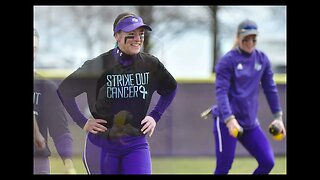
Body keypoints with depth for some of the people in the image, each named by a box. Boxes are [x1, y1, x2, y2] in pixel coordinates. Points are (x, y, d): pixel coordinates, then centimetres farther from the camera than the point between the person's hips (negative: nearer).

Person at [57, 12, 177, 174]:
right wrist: (82, 122, -3)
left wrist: (155, 117, 11)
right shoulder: (99, 65, -8)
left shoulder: (151, 64, 1)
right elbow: (64, 89, 0)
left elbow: (171, 88, 20)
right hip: (102, 144, -2)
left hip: (137, 145, 2)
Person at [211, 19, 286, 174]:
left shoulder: (262, 59, 7)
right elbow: (221, 92, -15)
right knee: (224, 167, -7)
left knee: (268, 162, -3)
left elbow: (270, 88, 14)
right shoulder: (228, 61, -9)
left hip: (250, 123, 5)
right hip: (227, 122, -5)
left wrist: (278, 116, 11)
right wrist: (229, 119, -27)